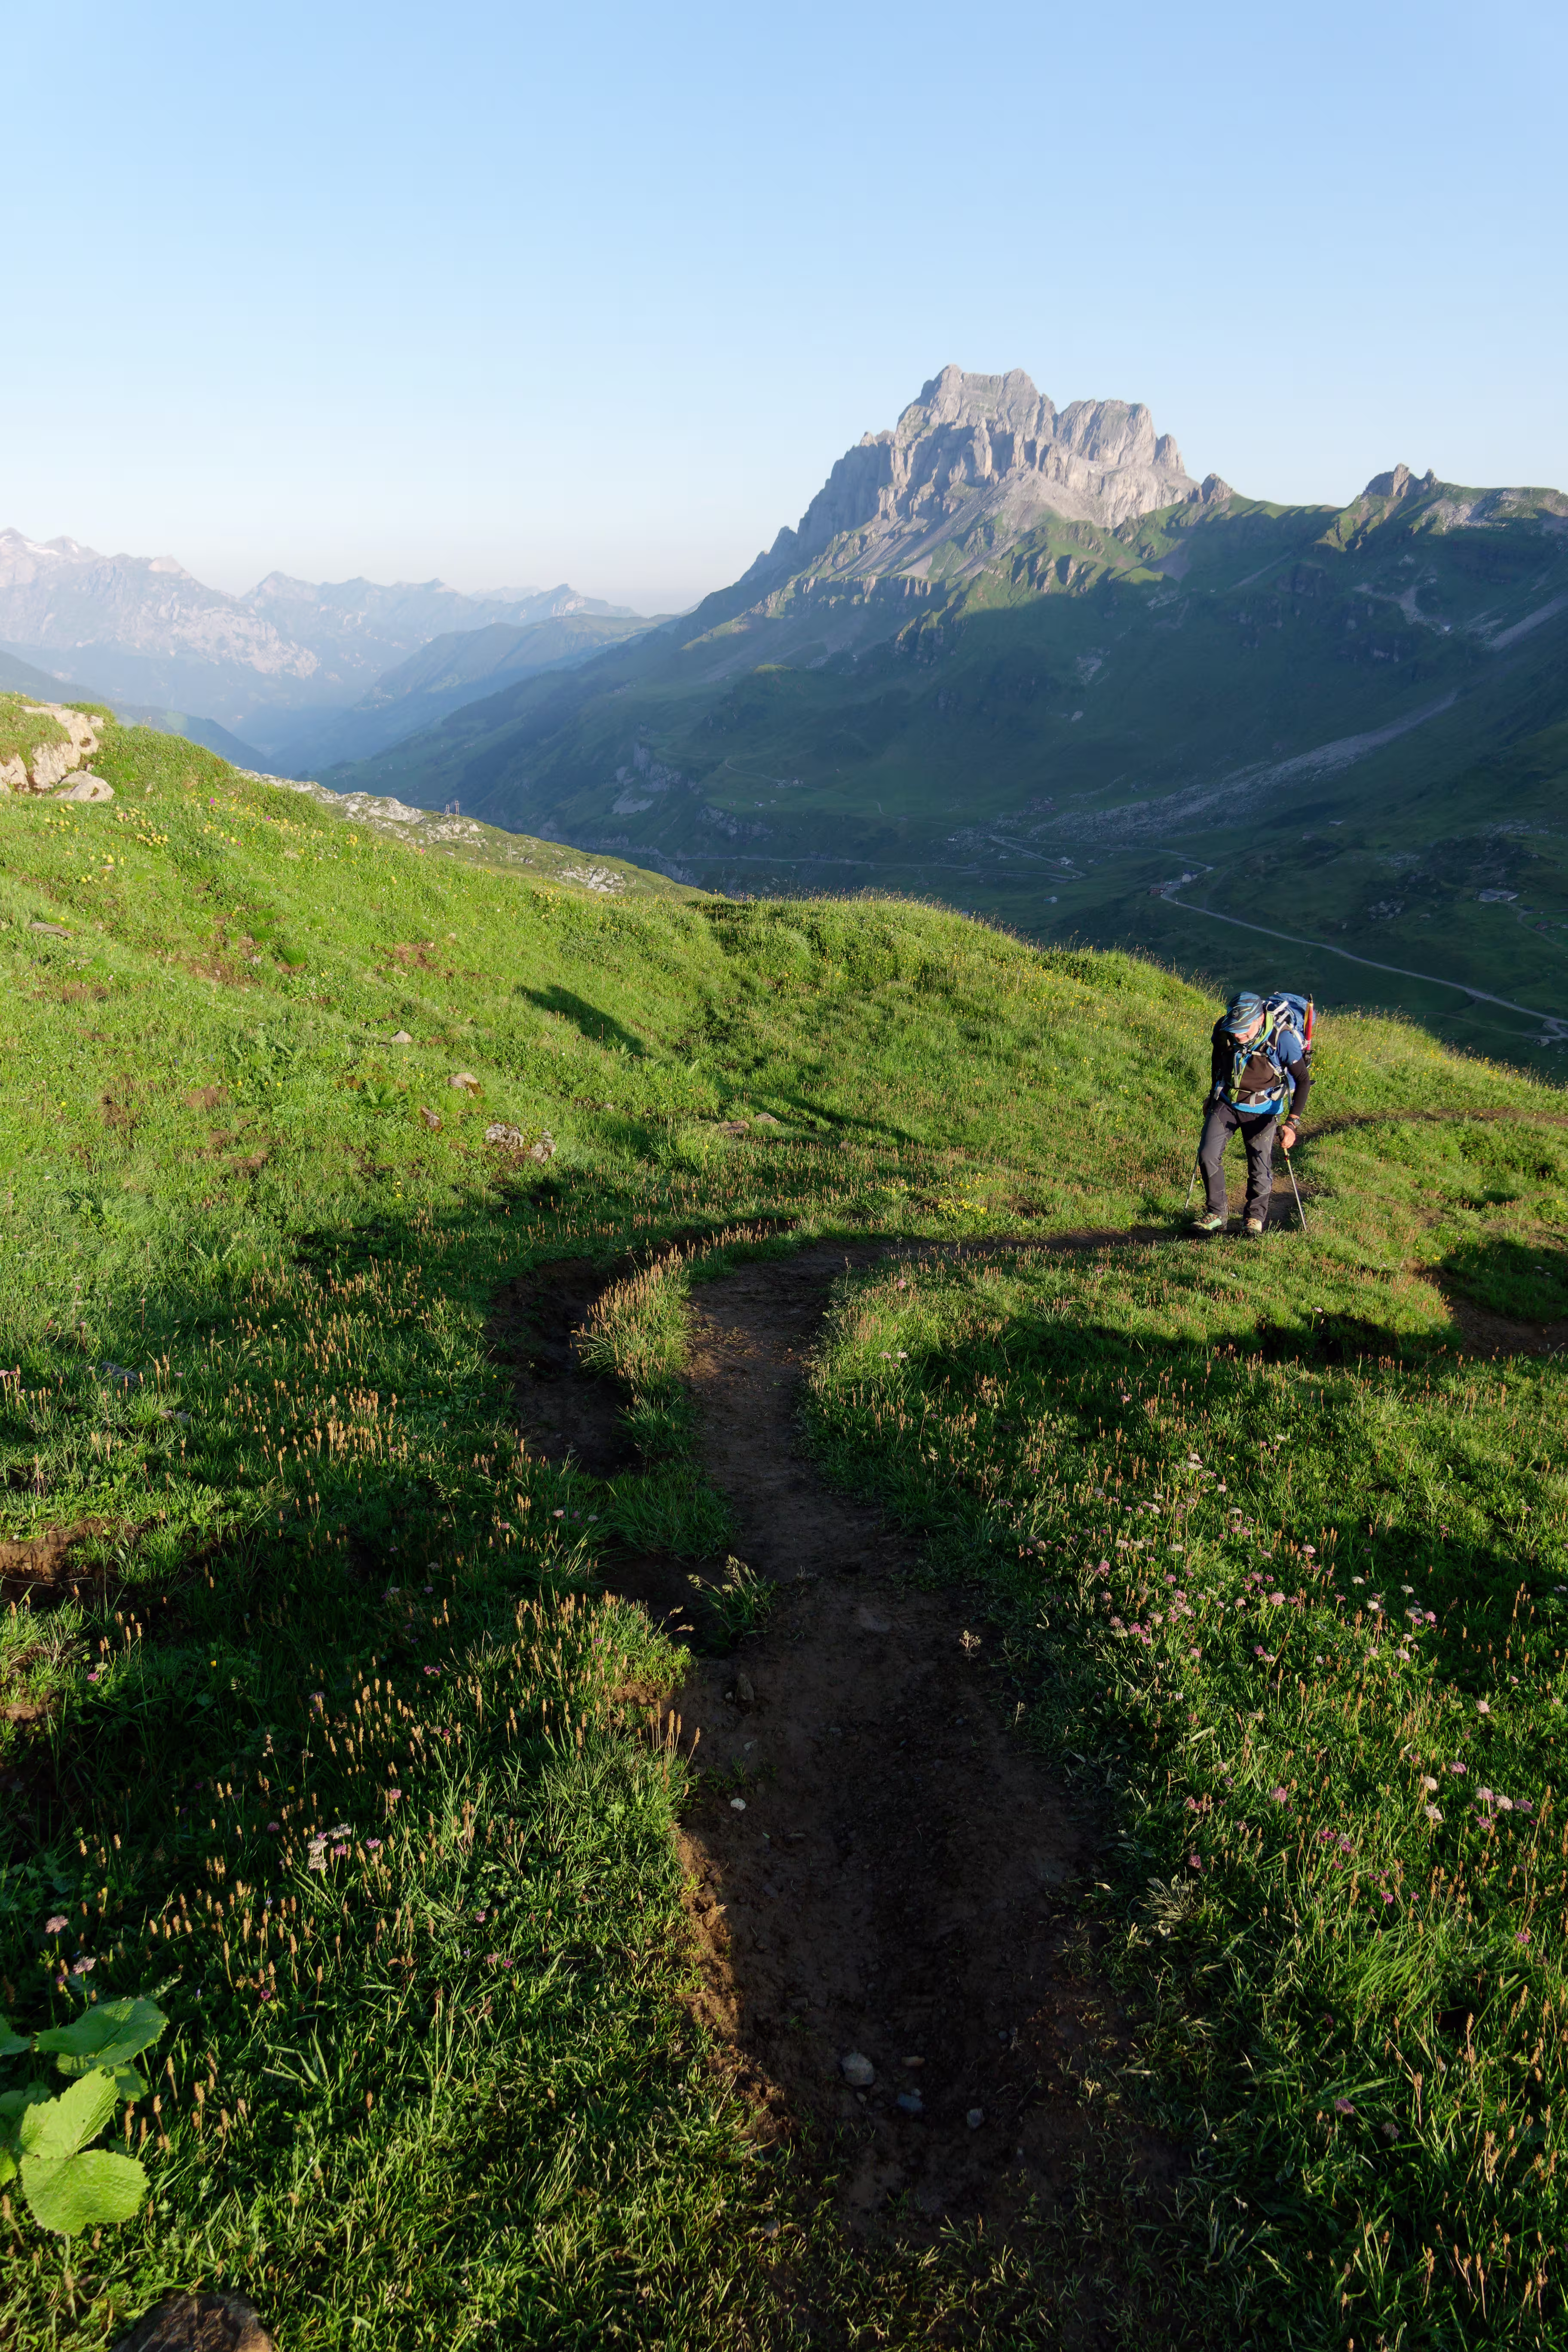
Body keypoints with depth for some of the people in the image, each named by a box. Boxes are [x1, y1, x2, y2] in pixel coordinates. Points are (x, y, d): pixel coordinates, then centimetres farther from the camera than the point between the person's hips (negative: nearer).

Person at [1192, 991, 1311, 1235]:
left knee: (1260, 1170, -3)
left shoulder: (1282, 1039, -26)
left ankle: (1255, 1217, 23)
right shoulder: (1223, 1029, -14)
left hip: (1261, 1111, -3)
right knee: (1208, 1155, -9)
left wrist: (1292, 1123, -25)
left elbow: (1303, 1080, -18)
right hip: (1226, 1102, 3)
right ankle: (1215, 1215, 6)